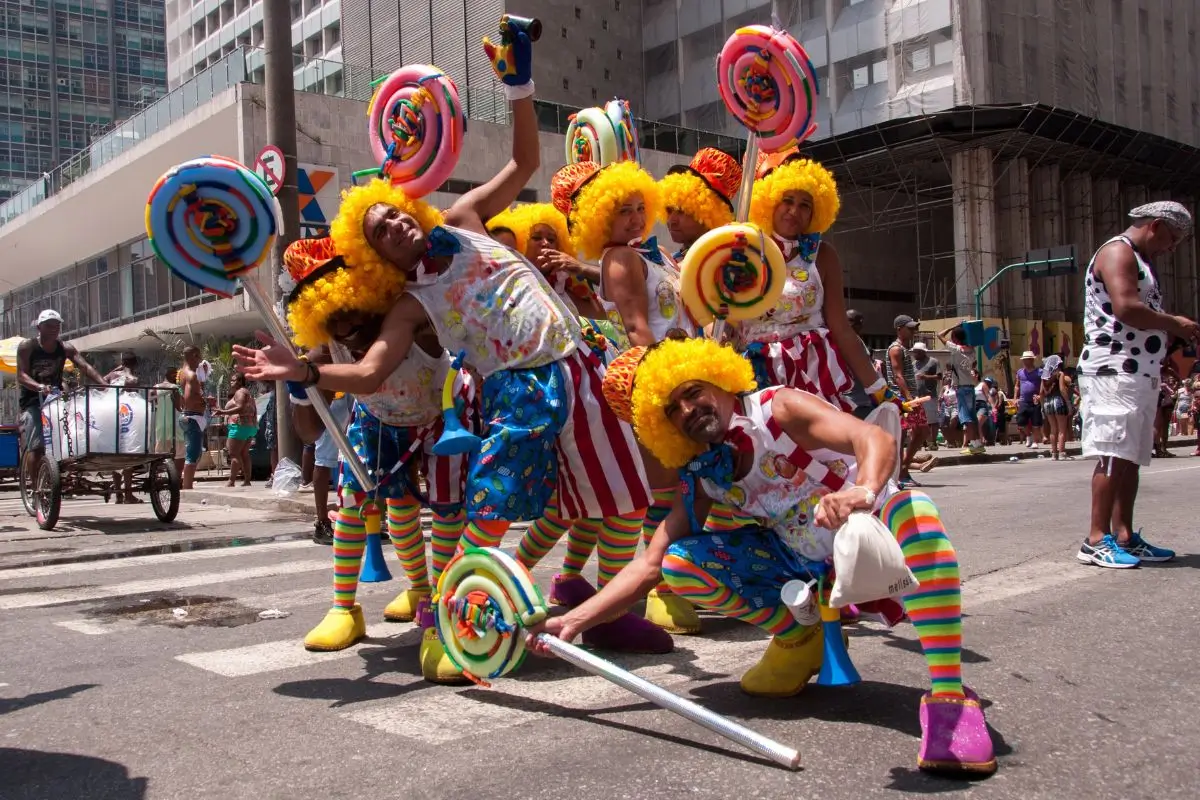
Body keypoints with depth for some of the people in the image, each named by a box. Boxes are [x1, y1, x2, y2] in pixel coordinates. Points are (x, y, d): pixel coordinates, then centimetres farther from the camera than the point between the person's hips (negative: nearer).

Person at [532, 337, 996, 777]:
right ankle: (799, 640, 5)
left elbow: (876, 439, -34)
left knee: (912, 508, -40)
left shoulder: (779, 409, -18)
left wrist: (863, 491, -57)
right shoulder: (704, 477, -3)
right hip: (813, 573, 6)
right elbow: (651, 565, -6)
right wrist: (575, 620, -16)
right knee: (680, 563, -9)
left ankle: (948, 699, -44)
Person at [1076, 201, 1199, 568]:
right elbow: (1125, 307, -21)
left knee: (1131, 458, 9)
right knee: (1114, 455, -13)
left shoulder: (1139, 260, 27)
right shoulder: (1117, 252, -6)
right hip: (1113, 372, -10)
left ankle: (1124, 537, 13)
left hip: (1140, 374, 10)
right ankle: (1097, 540, -12)